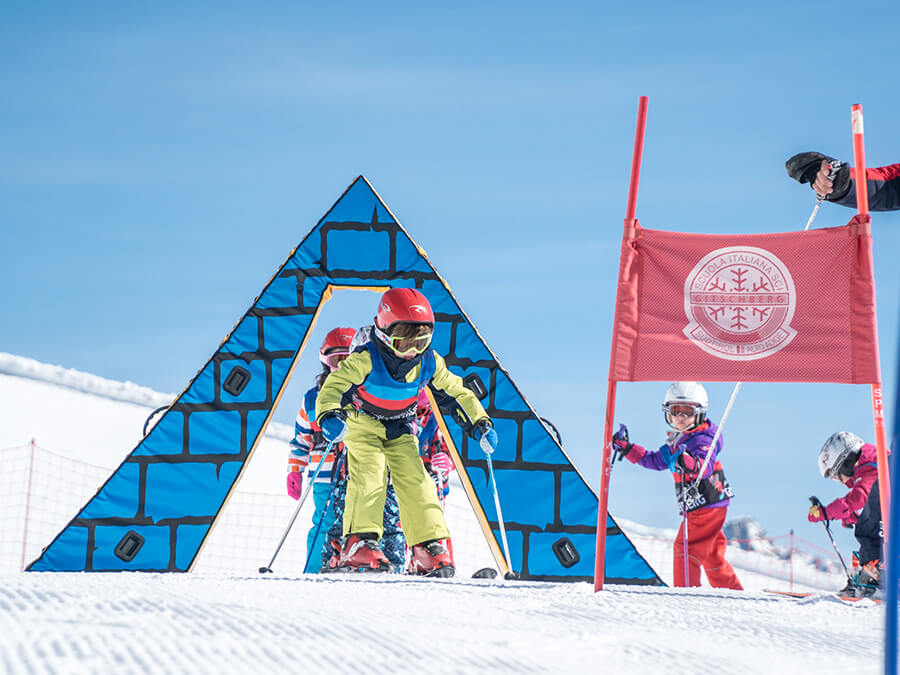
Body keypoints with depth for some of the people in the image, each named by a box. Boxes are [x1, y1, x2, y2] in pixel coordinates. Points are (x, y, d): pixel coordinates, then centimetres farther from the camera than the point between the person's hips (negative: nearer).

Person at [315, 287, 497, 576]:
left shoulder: (429, 363, -14)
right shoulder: (365, 359, -28)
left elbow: (456, 394, -3)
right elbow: (334, 387, -33)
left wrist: (480, 424, -11)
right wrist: (330, 416, -53)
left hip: (401, 430, 3)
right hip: (363, 422, -3)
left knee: (415, 481, -9)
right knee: (369, 476, -22)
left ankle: (430, 548, -6)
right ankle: (359, 544, -24)